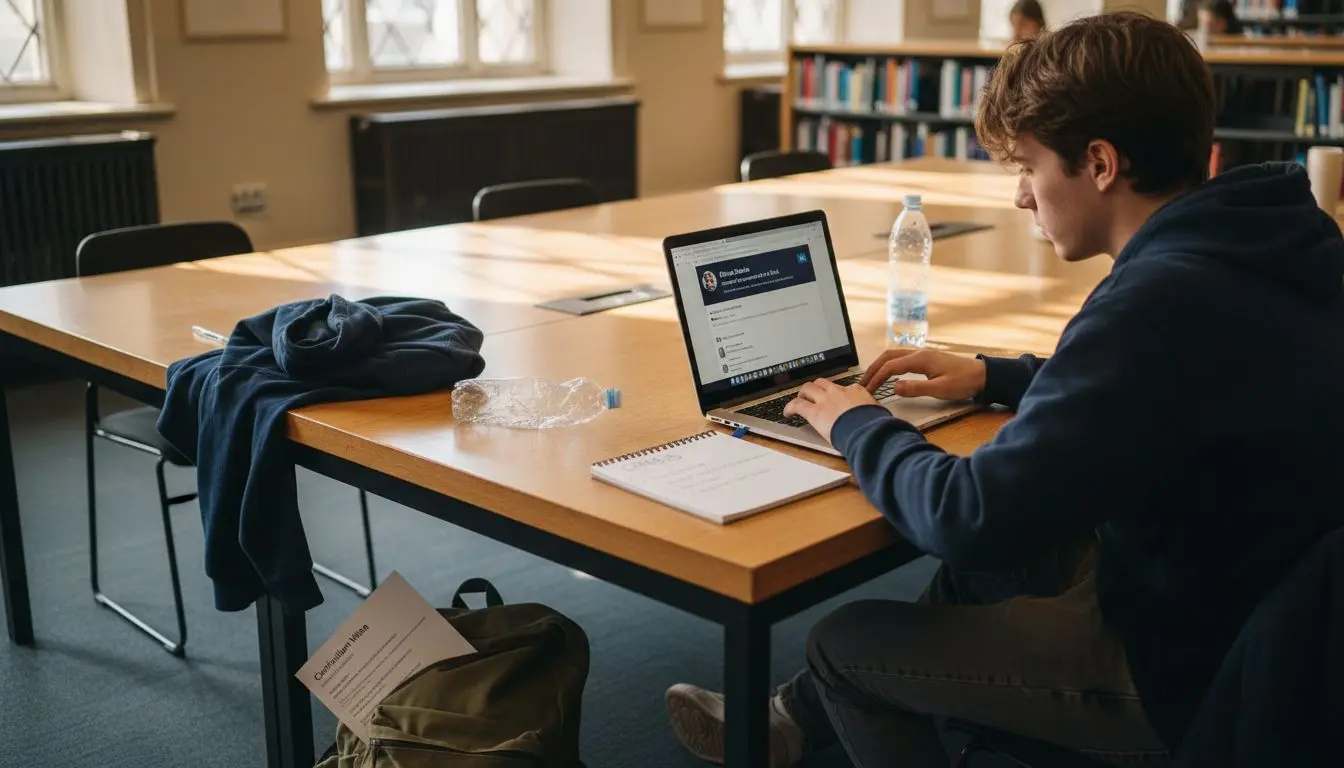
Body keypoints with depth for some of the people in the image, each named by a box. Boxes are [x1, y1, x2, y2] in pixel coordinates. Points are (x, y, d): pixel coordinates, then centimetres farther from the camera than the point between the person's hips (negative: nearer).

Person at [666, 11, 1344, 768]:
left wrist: (859, 427, -10)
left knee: (844, 640, 6)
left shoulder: (1164, 299, -31)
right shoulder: (1264, 243, -1)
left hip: (1188, 676, -9)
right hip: (1259, 607, 9)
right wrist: (995, 376, 11)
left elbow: (974, 517, -29)